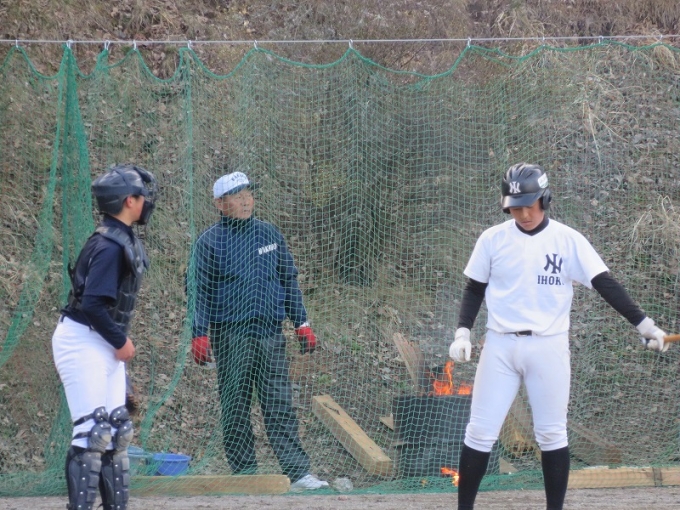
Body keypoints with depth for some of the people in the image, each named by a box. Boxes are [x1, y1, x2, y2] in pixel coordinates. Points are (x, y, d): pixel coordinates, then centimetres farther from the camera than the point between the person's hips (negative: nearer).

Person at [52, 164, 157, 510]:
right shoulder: (110, 245, -20)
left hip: (104, 343, 10)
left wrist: (119, 341, 7)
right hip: (83, 342, -10)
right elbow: (93, 304, -25)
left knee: (117, 430, 12)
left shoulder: (124, 240, 10)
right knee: (92, 432, -11)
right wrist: (121, 341, -15)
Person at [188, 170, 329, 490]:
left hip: (271, 333, 3)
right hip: (230, 336, -3)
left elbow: (289, 281, 18)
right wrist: (200, 334, -11)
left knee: (280, 406, -2)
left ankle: (298, 473, -6)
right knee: (235, 408, 0)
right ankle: (245, 473, 7)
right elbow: (200, 292, -2)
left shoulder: (269, 234, 13)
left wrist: (301, 324, 13)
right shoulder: (209, 243, 1)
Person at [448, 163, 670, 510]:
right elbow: (475, 289, 10)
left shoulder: (568, 240, -3)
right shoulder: (493, 239, 1)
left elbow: (605, 285, -5)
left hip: (548, 347, -1)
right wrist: (463, 332, -4)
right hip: (500, 346, 1)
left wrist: (644, 325, -13)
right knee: (480, 432, -1)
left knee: (552, 435, 4)